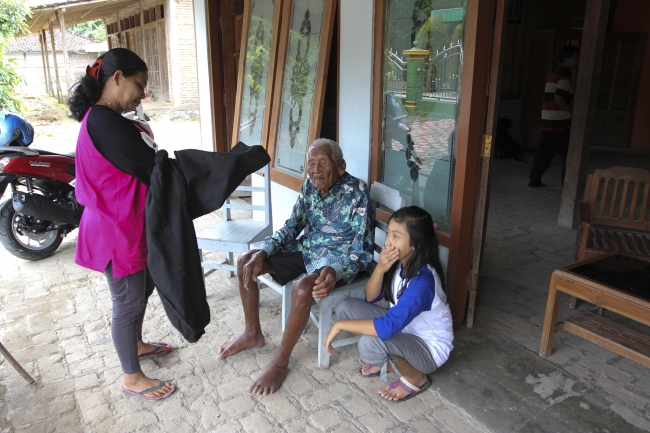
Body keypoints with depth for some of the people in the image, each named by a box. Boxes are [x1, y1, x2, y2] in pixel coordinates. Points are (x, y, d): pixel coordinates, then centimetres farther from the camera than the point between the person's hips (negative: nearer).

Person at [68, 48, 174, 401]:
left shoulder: (103, 119, 8)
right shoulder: (105, 123, -26)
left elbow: (136, 165, 12)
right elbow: (153, 167, -24)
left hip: (126, 224, 11)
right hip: (116, 230, -10)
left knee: (143, 287, 26)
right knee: (128, 302, 6)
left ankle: (135, 345, 49)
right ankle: (132, 378, 26)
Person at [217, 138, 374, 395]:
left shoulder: (356, 192, -22)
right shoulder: (310, 186, -3)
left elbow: (362, 249, -23)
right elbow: (292, 227, 5)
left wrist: (335, 272, -42)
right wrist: (263, 252, -10)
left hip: (339, 258, -7)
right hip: (307, 249, 7)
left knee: (303, 289, -36)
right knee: (246, 262, 0)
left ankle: (281, 361, -12)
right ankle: (253, 334, 16)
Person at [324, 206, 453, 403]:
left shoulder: (423, 281, -34)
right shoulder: (398, 262, -11)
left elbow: (386, 328, -41)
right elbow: (371, 298, -5)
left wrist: (340, 325, -31)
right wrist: (379, 270, -25)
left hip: (430, 348, -7)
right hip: (403, 327, 7)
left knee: (369, 343, -34)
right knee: (346, 307, -7)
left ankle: (416, 378, -4)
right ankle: (383, 360, 12)